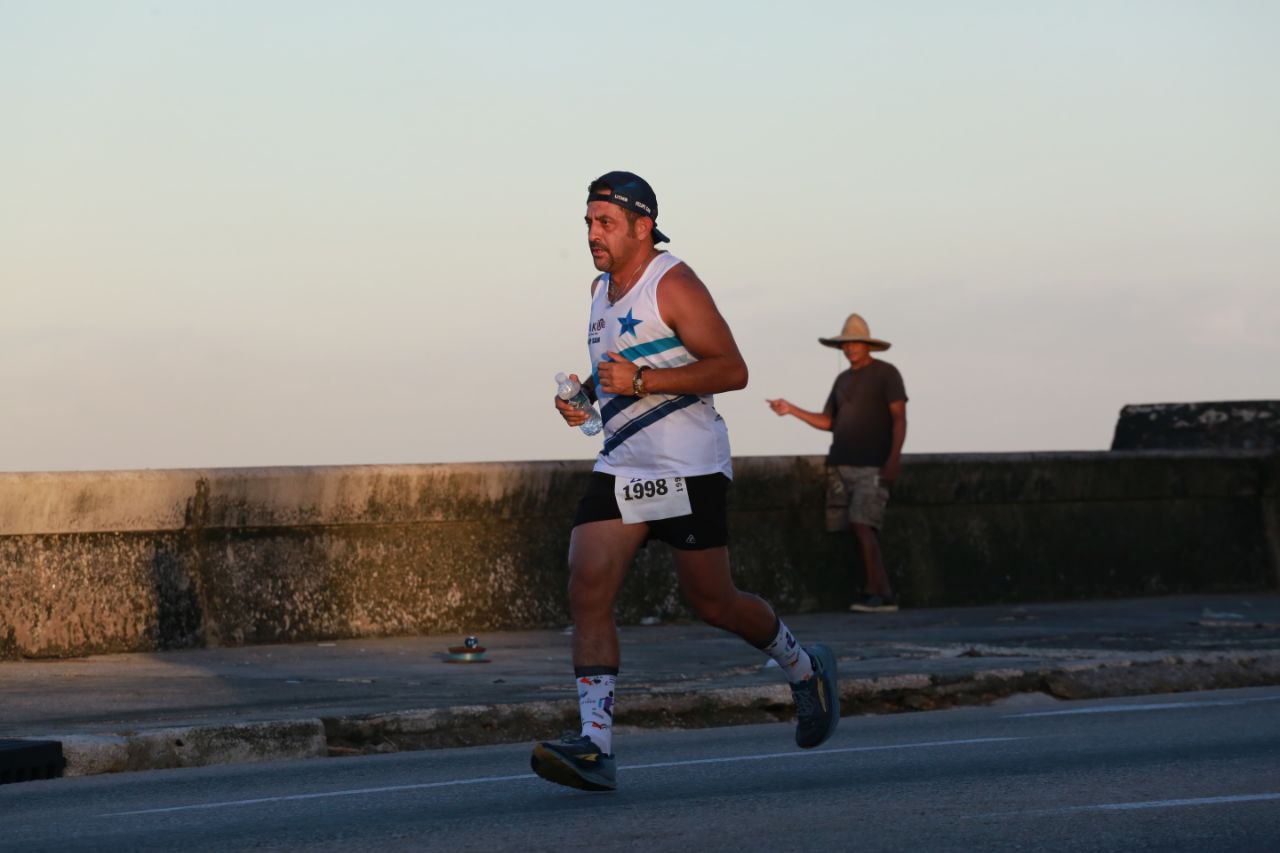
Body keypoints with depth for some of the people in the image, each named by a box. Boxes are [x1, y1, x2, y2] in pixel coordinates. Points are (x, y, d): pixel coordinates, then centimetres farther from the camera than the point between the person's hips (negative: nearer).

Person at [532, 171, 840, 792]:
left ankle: (804, 670, 30)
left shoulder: (673, 284, -11)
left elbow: (732, 369, -17)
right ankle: (594, 746, -15)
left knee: (712, 603, 1)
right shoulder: (602, 287, 14)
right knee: (587, 589, -11)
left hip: (689, 469, -7)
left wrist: (642, 380, -23)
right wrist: (584, 394, 11)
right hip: (622, 467, 7)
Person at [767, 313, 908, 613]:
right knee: (859, 530, 1)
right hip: (841, 465, 7)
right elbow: (827, 422, 22)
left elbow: (899, 418, -6)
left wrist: (894, 458, -17)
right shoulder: (843, 380, 19)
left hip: (873, 466, -7)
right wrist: (791, 410, 11)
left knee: (862, 525, -19)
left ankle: (877, 593, -21)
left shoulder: (886, 374, 0)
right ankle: (882, 593, 3)